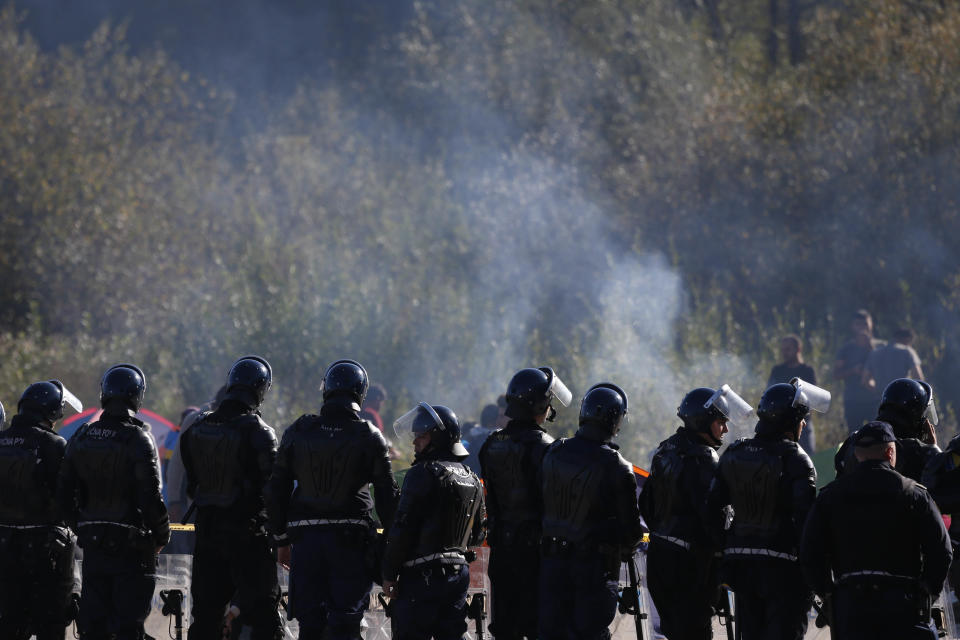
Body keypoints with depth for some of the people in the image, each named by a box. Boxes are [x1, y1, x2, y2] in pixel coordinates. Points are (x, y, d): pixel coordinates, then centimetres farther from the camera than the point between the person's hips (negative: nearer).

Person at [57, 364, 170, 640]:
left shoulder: (81, 438, 4)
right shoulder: (138, 440, -14)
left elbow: (63, 494, 9)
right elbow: (151, 497, -16)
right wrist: (162, 535, -1)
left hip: (93, 543, 5)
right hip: (131, 545, -5)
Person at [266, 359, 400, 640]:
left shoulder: (298, 432, 3)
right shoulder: (369, 437, -4)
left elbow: (276, 490, 8)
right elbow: (388, 496, -3)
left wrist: (281, 539, 16)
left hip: (306, 536, 2)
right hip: (351, 539, -2)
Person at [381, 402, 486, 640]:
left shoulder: (423, 474, -12)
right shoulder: (472, 479, 14)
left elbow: (402, 529, -14)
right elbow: (477, 535, 19)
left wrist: (389, 574, -9)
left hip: (422, 576, -8)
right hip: (459, 573, 8)